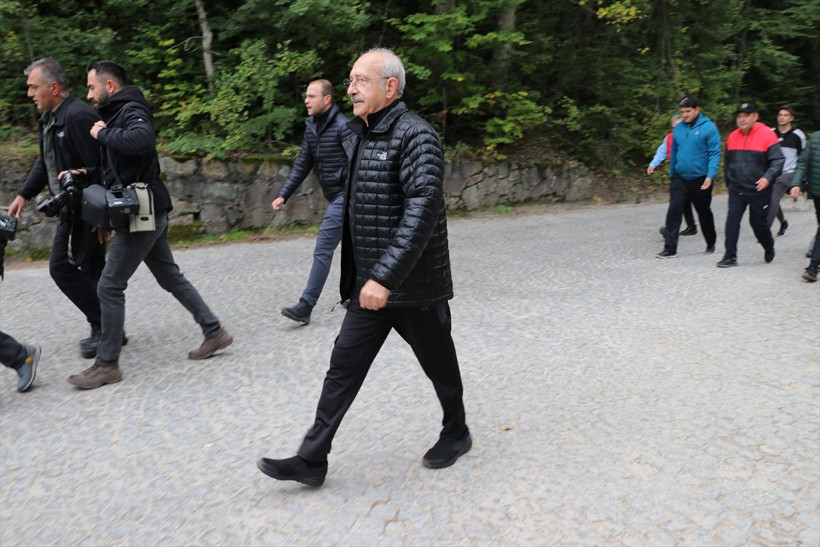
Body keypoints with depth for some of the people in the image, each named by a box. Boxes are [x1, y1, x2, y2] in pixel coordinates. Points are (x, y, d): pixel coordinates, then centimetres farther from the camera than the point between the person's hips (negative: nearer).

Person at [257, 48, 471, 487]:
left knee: (439, 366, 13)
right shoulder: (356, 136, 10)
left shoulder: (415, 136, -16)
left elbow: (424, 208, -28)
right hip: (370, 285, 8)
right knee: (344, 366, 7)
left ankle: (456, 434, 37)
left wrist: (386, 277, -33)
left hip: (414, 285, -7)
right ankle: (311, 459, 14)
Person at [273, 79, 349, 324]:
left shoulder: (343, 127, -16)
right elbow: (302, 165, 13)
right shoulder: (311, 127, 9)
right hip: (333, 196, 8)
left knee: (323, 250, -9)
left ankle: (306, 306, -5)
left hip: (344, 195, -8)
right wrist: (283, 195, 8)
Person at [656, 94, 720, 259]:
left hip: (700, 180, -3)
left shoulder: (709, 127, -10)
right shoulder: (678, 128, 4)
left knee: (704, 213, 13)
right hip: (680, 178, 3)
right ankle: (670, 248, -9)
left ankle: (711, 244, 34)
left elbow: (714, 153, -13)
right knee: (674, 211, -11)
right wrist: (671, 174, 17)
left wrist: (710, 176, -22)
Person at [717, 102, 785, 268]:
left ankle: (769, 248, 35)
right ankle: (730, 256, -1)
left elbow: (778, 160, -12)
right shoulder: (732, 136, 4)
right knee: (732, 220, -6)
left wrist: (768, 177, -26)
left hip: (759, 190, -4)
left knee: (758, 223, 7)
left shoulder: (767, 134, -10)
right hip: (736, 190, 4)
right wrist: (729, 182, 18)